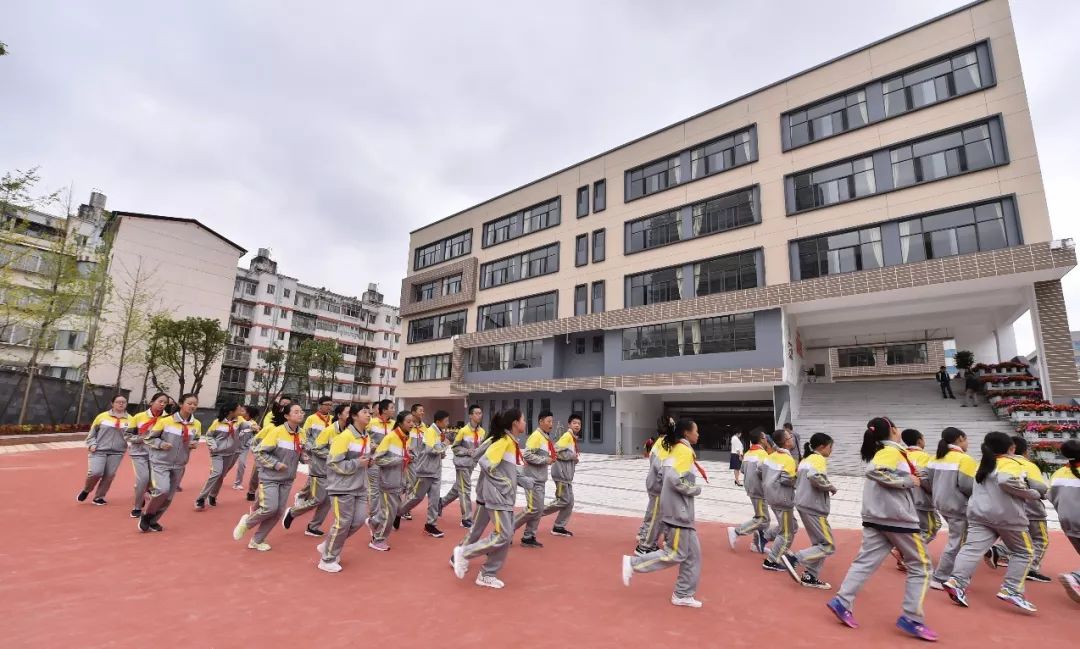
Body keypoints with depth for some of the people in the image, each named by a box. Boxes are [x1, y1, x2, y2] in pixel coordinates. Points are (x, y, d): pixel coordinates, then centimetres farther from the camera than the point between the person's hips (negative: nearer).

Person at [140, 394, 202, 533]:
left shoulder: (197, 424, -3)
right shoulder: (166, 421, -13)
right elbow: (149, 438, -3)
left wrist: (194, 444, -10)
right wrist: (160, 444, -20)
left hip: (179, 465, 5)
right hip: (160, 462, -4)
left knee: (169, 497, 11)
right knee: (162, 490, -21)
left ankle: (152, 520, 33)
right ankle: (145, 515, 7)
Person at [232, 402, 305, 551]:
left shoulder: (301, 433, -2)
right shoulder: (277, 431, -19)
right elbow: (258, 452, -14)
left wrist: (304, 457, -7)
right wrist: (275, 464, -20)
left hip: (287, 479, 6)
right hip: (270, 477, -6)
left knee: (279, 512, 7)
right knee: (270, 508, -14)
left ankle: (256, 541, 26)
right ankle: (247, 521, 19)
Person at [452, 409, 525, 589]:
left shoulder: (512, 442, 10)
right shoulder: (504, 440, -18)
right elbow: (486, 463, -23)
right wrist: (502, 481, -16)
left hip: (506, 497, 9)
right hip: (498, 496, -9)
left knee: (506, 536, 10)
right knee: (502, 536, -8)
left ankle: (487, 575, 20)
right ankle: (464, 553, 7)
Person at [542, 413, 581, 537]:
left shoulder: (574, 438, 15)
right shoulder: (567, 436, -14)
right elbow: (556, 451, -23)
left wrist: (575, 458, 4)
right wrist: (573, 456, -16)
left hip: (567, 474, 9)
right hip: (561, 473, -9)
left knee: (570, 502, 9)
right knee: (563, 500, -7)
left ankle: (559, 527, 17)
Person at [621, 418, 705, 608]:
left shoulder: (676, 449, 12)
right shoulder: (685, 451, -17)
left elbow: (668, 475, 15)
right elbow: (676, 480, -26)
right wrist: (696, 489, -11)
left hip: (681, 510, 10)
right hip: (678, 510, -10)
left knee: (692, 553, 14)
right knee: (675, 554, -1)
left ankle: (683, 594, 22)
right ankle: (633, 563, 5)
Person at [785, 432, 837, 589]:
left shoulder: (806, 459, 17)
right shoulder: (819, 458, -10)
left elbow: (797, 482, 18)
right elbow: (815, 477, -28)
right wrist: (831, 488, -12)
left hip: (804, 505, 9)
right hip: (814, 508, -9)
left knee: (819, 543, 16)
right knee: (828, 546, -3)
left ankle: (810, 577, 18)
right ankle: (794, 559, -8)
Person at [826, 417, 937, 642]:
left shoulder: (882, 451, 16)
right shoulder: (892, 451, -11)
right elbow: (874, 471, -26)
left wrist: (912, 477, 10)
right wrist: (907, 481, -17)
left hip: (877, 516, 8)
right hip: (897, 516, -7)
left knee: (865, 561, 6)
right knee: (920, 566, 9)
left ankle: (842, 602, 1)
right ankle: (911, 619, 11)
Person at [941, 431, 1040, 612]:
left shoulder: (983, 464, 18)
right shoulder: (1011, 463, -6)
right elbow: (1006, 481, -23)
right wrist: (1033, 494, -11)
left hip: (979, 514, 5)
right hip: (1006, 515, -5)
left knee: (973, 548, -4)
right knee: (1023, 552, 14)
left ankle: (956, 581, -19)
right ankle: (1010, 591, 6)